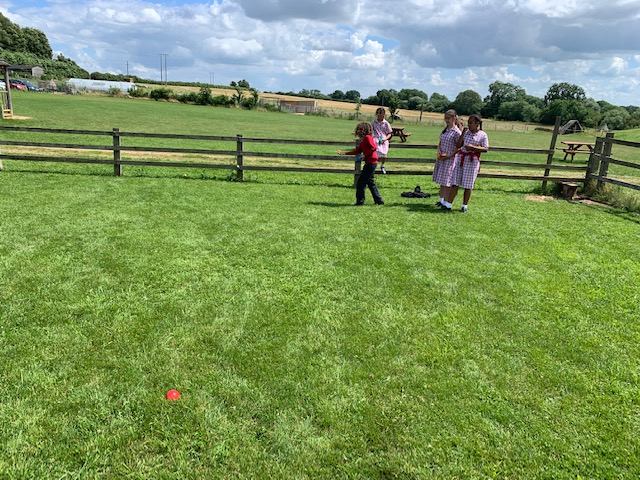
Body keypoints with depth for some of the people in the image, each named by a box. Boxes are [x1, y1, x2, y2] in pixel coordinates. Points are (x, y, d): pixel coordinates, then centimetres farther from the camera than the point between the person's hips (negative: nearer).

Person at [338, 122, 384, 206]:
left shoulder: (368, 137, -9)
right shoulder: (363, 140, 19)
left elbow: (373, 148, -21)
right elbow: (357, 151, 20)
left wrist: (365, 156, -16)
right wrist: (344, 153, 18)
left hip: (371, 162, -10)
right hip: (369, 163, 10)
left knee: (361, 182, -7)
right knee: (370, 182, 14)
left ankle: (360, 201, -2)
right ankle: (379, 201, 19)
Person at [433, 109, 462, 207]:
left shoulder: (456, 132, -12)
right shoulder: (445, 130, 10)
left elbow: (459, 148, -12)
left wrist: (448, 156, -18)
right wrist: (439, 151, -4)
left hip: (450, 159, -7)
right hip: (441, 158, 7)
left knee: (447, 181, -4)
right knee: (441, 180, 12)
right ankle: (441, 200, 22)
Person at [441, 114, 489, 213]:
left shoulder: (482, 135, 0)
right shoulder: (466, 132, 11)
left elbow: (486, 149, -7)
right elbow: (458, 145, 6)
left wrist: (473, 147, -17)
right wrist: (463, 134, -3)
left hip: (472, 160, -3)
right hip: (461, 158, 4)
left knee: (468, 185, 0)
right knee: (455, 183, 0)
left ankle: (464, 206, 11)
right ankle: (448, 204, 0)